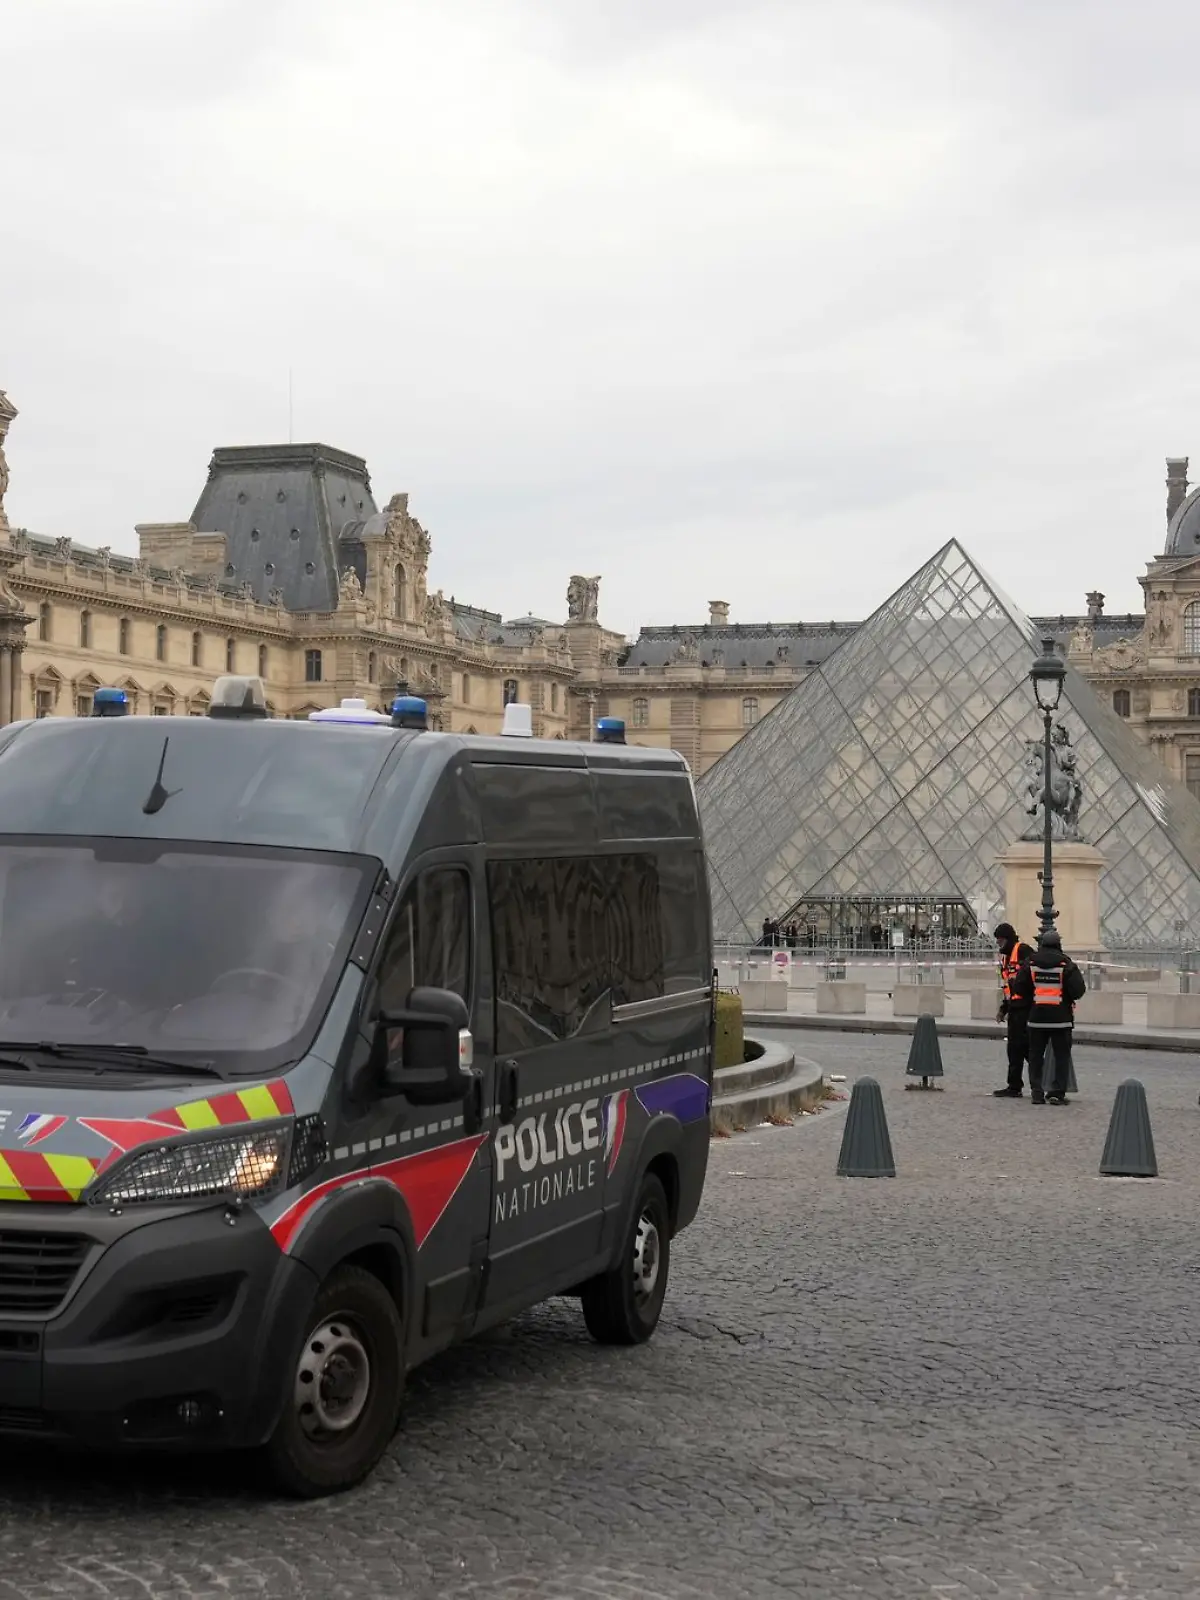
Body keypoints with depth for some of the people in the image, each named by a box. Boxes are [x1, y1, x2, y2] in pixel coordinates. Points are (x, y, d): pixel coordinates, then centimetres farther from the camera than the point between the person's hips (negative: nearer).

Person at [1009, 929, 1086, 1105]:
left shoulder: (1030, 964, 0)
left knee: (1036, 1055, 12)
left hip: (1037, 1017, 2)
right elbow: (1078, 990, -11)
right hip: (1061, 1018, -2)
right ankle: (1057, 1093, -2)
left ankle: (1036, 1092, 9)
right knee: (1061, 1056, 5)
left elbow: (1019, 988, 1)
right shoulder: (1066, 964, -7)